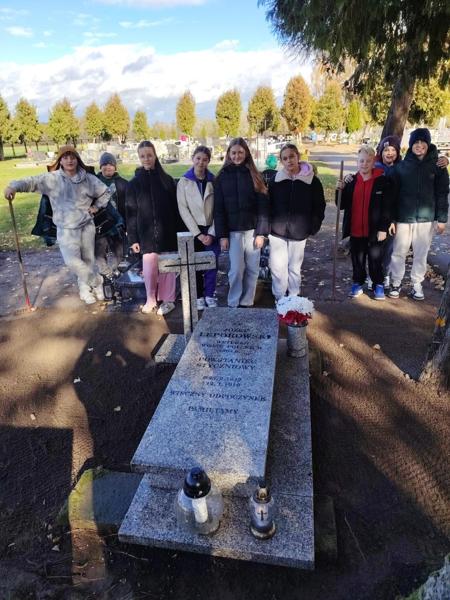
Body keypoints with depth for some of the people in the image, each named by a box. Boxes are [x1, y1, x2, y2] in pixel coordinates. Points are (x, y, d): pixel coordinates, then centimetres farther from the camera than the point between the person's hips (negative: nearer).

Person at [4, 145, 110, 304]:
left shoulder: (88, 178, 1)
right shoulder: (52, 178, -5)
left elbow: (105, 193, 15)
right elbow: (32, 182, -15)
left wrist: (96, 206, 4)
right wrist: (14, 186, -33)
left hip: (87, 225, 2)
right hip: (66, 229, -2)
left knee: (88, 258, 10)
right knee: (72, 261, -12)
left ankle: (86, 287, 32)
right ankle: (97, 282, 11)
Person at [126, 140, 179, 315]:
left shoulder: (167, 180, 4)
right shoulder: (134, 183, 4)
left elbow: (175, 208, 4)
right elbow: (131, 212, 3)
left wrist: (177, 231, 0)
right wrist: (133, 238, -1)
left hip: (166, 232, 0)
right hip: (146, 233, 0)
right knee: (149, 268, -1)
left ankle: (168, 299, 16)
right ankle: (151, 300, 17)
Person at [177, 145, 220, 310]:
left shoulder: (213, 181, 2)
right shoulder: (184, 182, -1)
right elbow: (183, 209, -6)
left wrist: (211, 233, -9)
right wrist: (197, 233, -11)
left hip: (211, 230, 1)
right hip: (193, 230, -1)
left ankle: (210, 295, 16)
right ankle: (199, 296, 18)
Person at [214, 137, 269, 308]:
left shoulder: (254, 175, 3)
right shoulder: (222, 176, 3)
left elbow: (263, 205, 0)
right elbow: (219, 209, 1)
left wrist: (261, 232, -8)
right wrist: (222, 235, -6)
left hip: (252, 230, 1)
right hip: (233, 231, -1)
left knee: (252, 269, 5)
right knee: (236, 269, -3)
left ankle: (247, 303, 19)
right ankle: (234, 304, 12)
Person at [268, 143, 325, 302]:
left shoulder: (312, 180, -3)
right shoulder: (276, 180, 1)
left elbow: (319, 206, 2)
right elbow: (268, 205, 9)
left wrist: (313, 227, -4)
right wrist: (268, 226, 2)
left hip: (299, 234, -1)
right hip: (277, 232, 1)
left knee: (295, 268, 11)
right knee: (278, 268, 1)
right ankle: (279, 299, 16)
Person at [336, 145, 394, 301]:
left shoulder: (383, 181, -6)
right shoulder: (351, 181, 4)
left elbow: (387, 207, -6)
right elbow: (342, 205, 6)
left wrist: (383, 228, -11)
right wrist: (340, 190, -10)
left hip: (374, 230, -3)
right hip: (355, 230, 3)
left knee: (375, 259, 9)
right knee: (357, 259, 13)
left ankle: (378, 285, 24)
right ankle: (358, 283, 28)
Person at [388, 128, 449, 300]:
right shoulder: (401, 166, -1)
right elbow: (393, 193, 0)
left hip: (426, 218, 1)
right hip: (403, 218, 0)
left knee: (421, 254, 9)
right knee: (398, 253, 5)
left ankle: (417, 284, 22)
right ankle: (396, 283, 20)